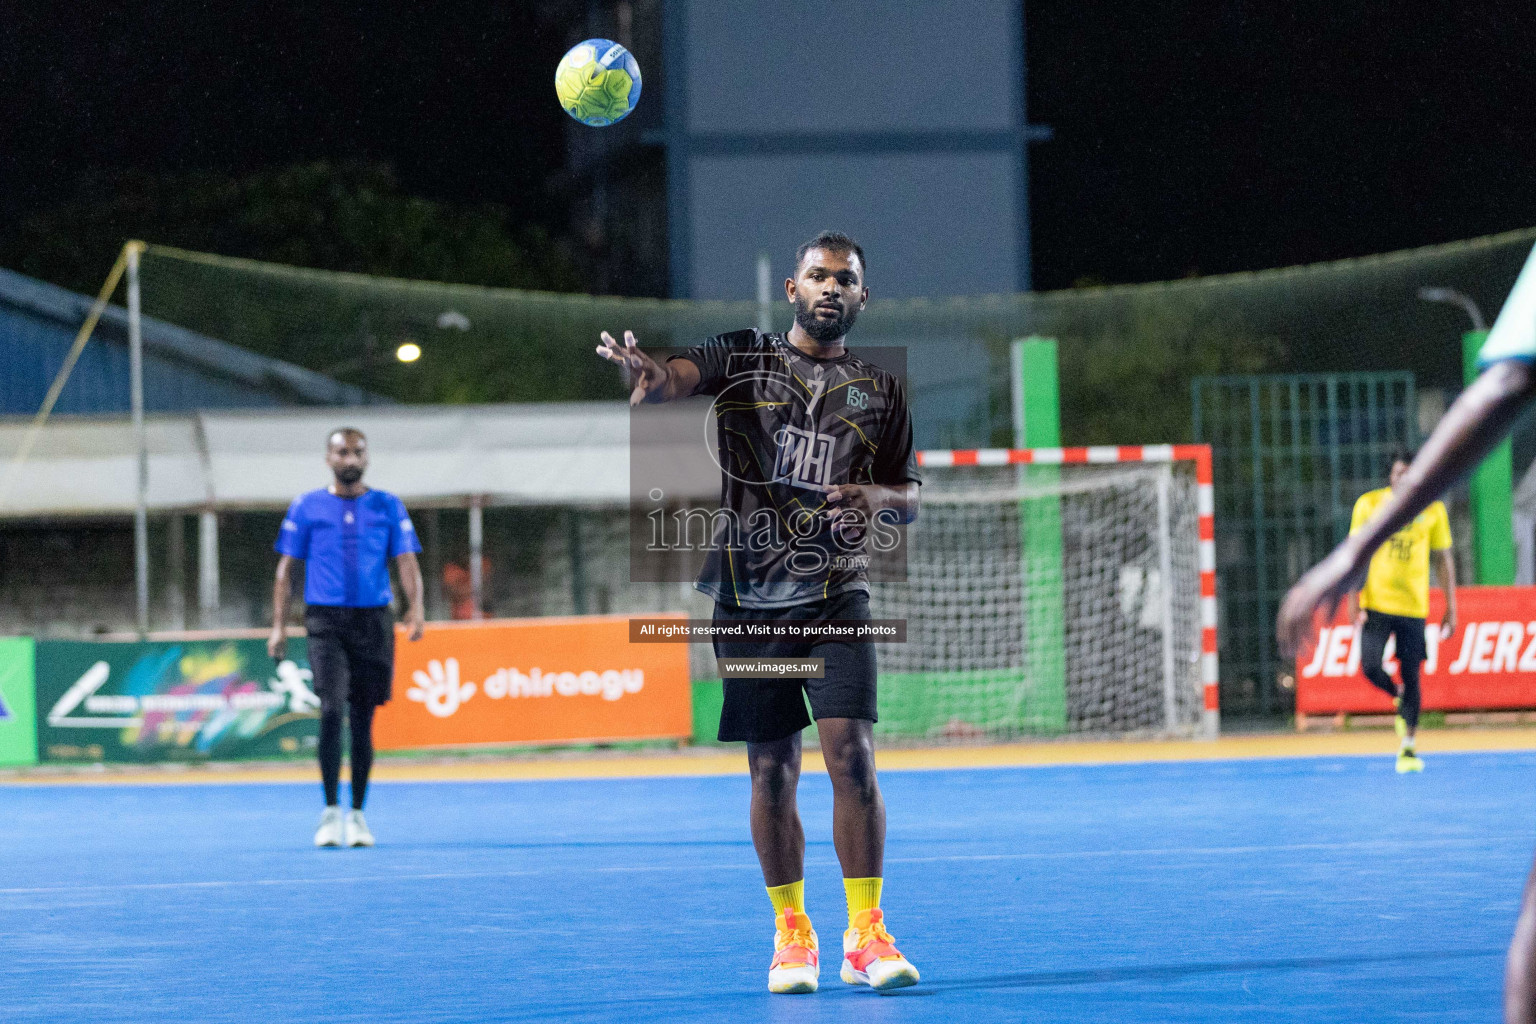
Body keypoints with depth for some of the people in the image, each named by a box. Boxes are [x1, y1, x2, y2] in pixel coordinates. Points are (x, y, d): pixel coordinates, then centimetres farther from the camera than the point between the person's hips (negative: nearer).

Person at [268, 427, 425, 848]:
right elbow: (286, 569, 8)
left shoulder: (388, 507, 8)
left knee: (363, 720, 5)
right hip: (325, 620, -1)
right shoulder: (306, 508, 6)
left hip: (373, 621, 1)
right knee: (332, 710, -16)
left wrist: (415, 608, -16)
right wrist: (278, 625, 0)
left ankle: (357, 815, 15)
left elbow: (407, 562, 2)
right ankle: (330, 811, -8)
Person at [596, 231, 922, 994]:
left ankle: (866, 937, -7)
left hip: (835, 595, 0)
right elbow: (677, 377, -16)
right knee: (772, 772, 4)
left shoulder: (879, 389, 10)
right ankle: (791, 936, 17)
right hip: (749, 600, 0)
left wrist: (878, 497, -10)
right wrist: (646, 371, -41)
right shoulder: (742, 358, 5)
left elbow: (909, 498, 15)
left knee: (851, 756, -13)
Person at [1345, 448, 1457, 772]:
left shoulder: (1433, 510, 3)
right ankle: (1398, 699, 22)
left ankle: (1407, 748, 9)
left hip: (1414, 606, 0)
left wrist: (1451, 609, 5)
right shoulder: (1369, 504, 0)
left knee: (1411, 676, 0)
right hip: (1375, 603, 0)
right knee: (1371, 667, -12)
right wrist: (1354, 602, -7)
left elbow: (1444, 560, 8)